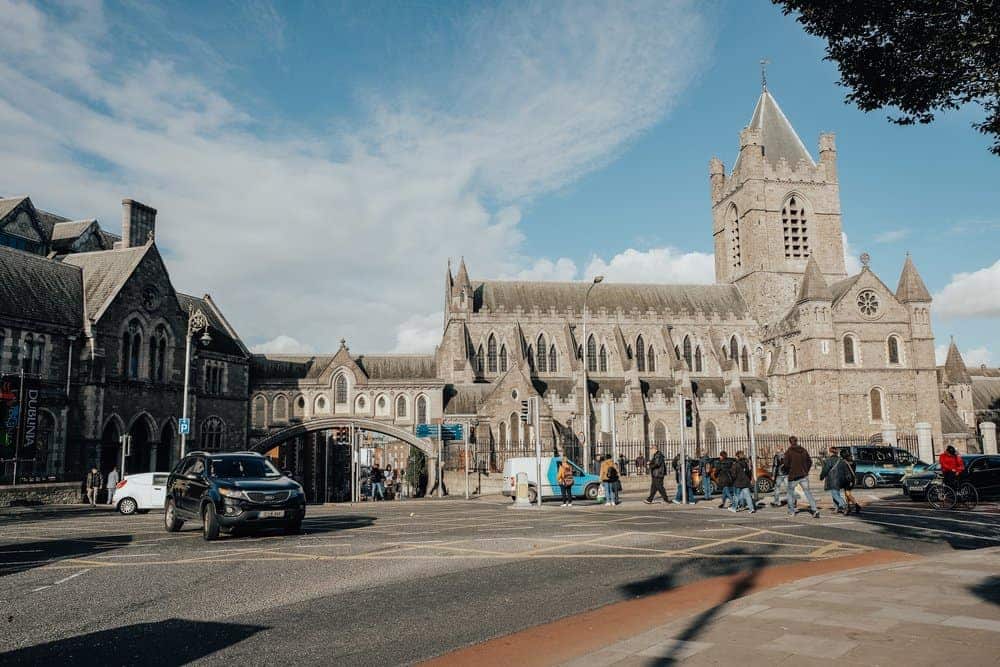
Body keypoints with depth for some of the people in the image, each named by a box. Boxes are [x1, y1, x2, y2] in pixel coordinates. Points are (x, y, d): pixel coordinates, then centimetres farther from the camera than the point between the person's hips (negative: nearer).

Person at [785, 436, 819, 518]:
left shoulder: (788, 452, -10)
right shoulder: (803, 450, 5)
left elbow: (786, 464, -12)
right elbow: (809, 461, 10)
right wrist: (806, 471, 17)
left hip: (793, 476, -4)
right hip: (804, 475, 4)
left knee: (790, 492, 14)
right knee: (807, 492, 6)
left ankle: (791, 510, 18)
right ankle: (815, 509, -9)